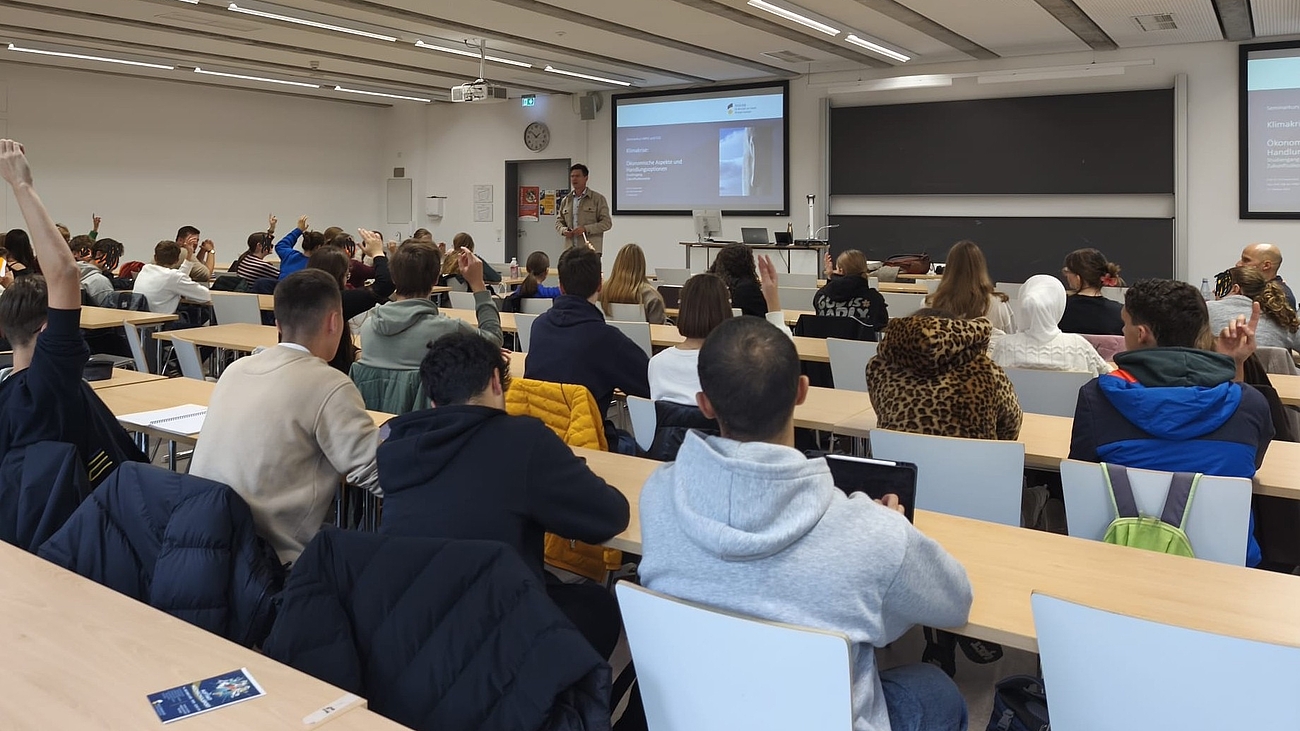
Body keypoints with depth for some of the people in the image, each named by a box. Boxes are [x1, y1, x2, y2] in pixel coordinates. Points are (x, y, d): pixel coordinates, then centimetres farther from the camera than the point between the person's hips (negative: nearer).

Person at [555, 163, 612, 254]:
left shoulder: (598, 199, 3)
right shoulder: (565, 200, 17)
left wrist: (585, 229, -14)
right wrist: (563, 230, -2)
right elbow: (558, 221, 22)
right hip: (570, 250, 4)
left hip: (591, 250, -4)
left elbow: (607, 223, -3)